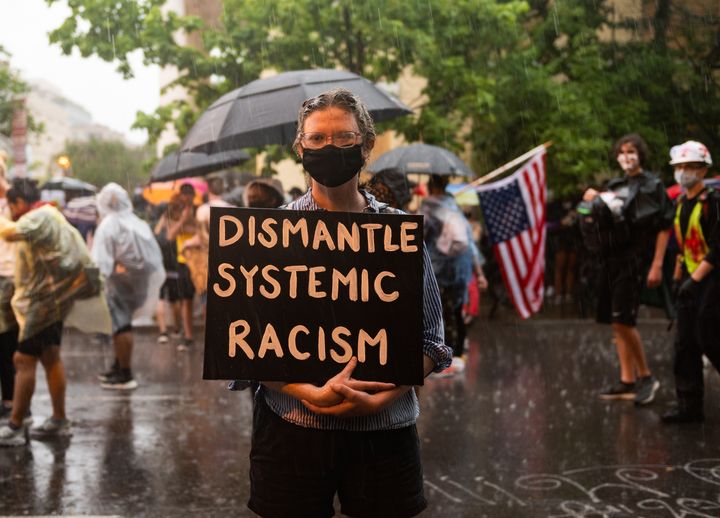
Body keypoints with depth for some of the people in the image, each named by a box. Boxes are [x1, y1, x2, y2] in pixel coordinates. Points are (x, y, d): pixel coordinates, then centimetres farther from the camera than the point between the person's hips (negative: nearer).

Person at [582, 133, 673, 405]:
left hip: (634, 259, -7)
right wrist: (593, 202, 3)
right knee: (616, 323, 6)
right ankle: (627, 381, 13)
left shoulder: (652, 185, -2)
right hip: (610, 257, 7)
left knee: (623, 319, -14)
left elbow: (664, 227, -5)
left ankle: (646, 376, 1)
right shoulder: (614, 186, 16)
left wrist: (657, 265, -12)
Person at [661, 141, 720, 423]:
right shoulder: (680, 204, 12)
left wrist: (695, 279, -19)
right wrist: (678, 276, 16)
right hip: (690, 279, 8)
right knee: (685, 344, 5)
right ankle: (689, 406, 10)